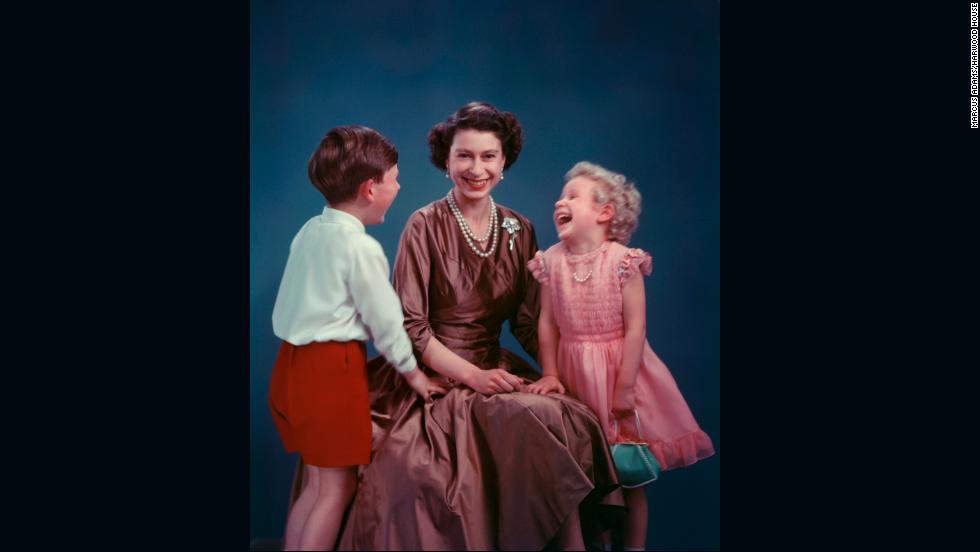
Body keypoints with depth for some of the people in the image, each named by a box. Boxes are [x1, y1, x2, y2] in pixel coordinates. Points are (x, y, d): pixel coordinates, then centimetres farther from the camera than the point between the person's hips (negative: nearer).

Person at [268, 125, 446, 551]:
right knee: (337, 486, 1)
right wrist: (413, 373, 3)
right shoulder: (362, 248, -15)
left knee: (317, 481, 17)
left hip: (291, 359, 9)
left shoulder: (309, 231, 9)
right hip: (332, 369, -9)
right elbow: (385, 320, -10)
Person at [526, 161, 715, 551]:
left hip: (619, 368, -3)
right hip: (575, 375, 4)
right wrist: (550, 374, -1)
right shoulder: (551, 261, -1)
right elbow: (547, 322, 4)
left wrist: (624, 388, -15)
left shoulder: (622, 261, -14)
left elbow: (635, 327, -14)